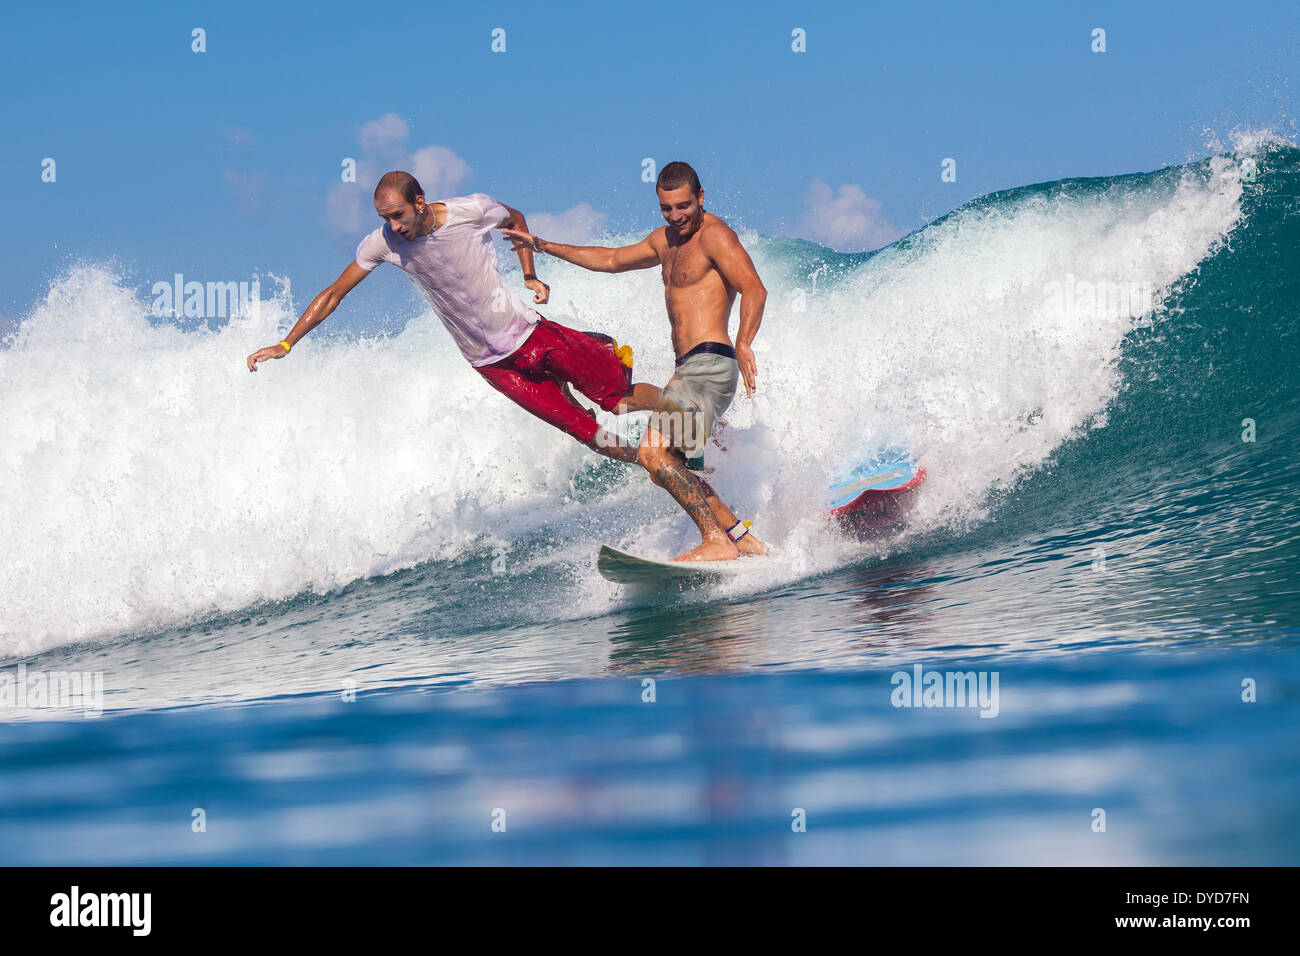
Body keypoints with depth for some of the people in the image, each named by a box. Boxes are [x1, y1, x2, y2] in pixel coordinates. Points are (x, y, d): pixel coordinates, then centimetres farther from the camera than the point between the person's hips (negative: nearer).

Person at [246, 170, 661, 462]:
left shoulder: (472, 210, -17)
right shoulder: (384, 243, -13)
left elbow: (515, 218, 7)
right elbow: (333, 295, -3)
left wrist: (530, 277, -4)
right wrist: (285, 345, -8)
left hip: (529, 333, -1)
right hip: (491, 362, 1)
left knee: (622, 398, 2)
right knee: (589, 434, -4)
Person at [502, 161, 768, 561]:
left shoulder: (714, 234, -9)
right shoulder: (666, 238, 20)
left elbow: (754, 289, -22)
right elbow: (612, 259, 34)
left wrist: (743, 345, -36)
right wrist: (546, 247, 34)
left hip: (709, 363, -10)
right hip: (688, 370, 10)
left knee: (653, 454, -20)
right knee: (667, 467, 9)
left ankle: (717, 542, -21)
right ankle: (742, 538, 8)